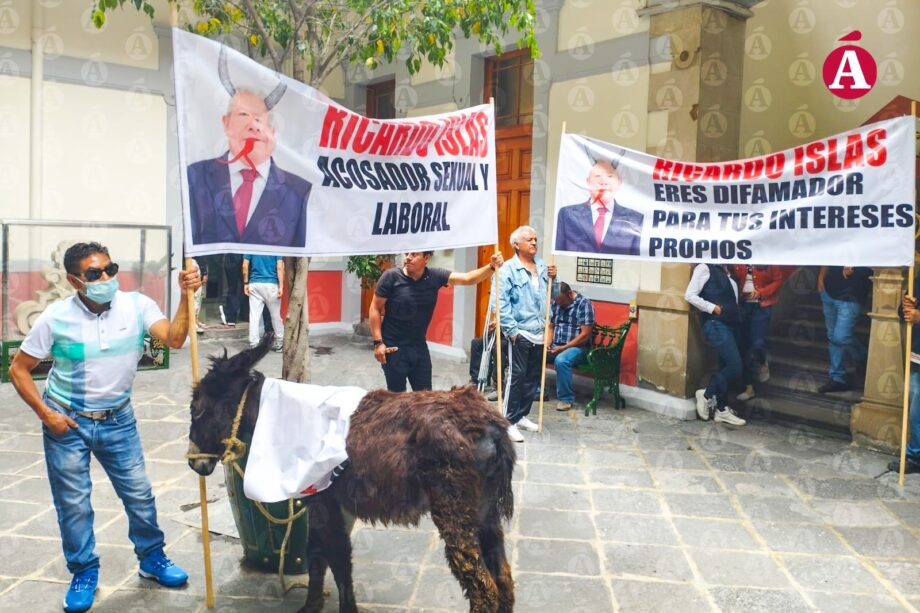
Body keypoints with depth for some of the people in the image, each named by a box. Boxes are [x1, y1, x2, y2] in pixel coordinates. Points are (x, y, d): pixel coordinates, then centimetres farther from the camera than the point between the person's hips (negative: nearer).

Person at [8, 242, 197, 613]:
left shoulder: (136, 305, -12)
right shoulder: (56, 317, -15)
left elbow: (174, 339, -26)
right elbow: (19, 369, -6)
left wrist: (185, 297, -39)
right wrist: (45, 414, -14)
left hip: (118, 419, 2)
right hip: (67, 422, -2)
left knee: (139, 493, 10)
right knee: (73, 503, 8)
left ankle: (152, 559, 31)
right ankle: (84, 573, 28)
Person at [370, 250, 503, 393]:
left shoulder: (435, 276, -4)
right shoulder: (391, 276, -13)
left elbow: (468, 278, -10)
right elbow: (375, 309, -8)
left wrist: (491, 267, -28)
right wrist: (378, 342, -13)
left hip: (419, 346, 4)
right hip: (393, 346, -4)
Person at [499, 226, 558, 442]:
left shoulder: (543, 266, 9)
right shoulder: (509, 269, -10)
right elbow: (502, 302, -15)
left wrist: (553, 280, -1)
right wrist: (511, 330, -18)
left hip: (539, 333, 7)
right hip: (520, 334, -6)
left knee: (533, 378, 14)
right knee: (517, 377, -3)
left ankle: (522, 415, 27)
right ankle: (510, 422, 5)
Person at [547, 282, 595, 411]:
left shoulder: (584, 304, -13)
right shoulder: (555, 303, 7)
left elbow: (585, 334, -17)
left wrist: (564, 347, -20)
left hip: (577, 347, -6)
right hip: (556, 346, 6)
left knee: (561, 360, -36)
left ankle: (566, 399, -20)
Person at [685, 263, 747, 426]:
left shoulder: (727, 276, 20)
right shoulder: (704, 268, -3)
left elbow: (733, 300, 19)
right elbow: (690, 295, -11)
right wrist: (713, 308, -13)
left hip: (732, 324, 8)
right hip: (716, 325, -8)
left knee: (726, 366, 10)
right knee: (734, 367, -14)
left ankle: (721, 409, 18)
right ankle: (707, 394, 4)